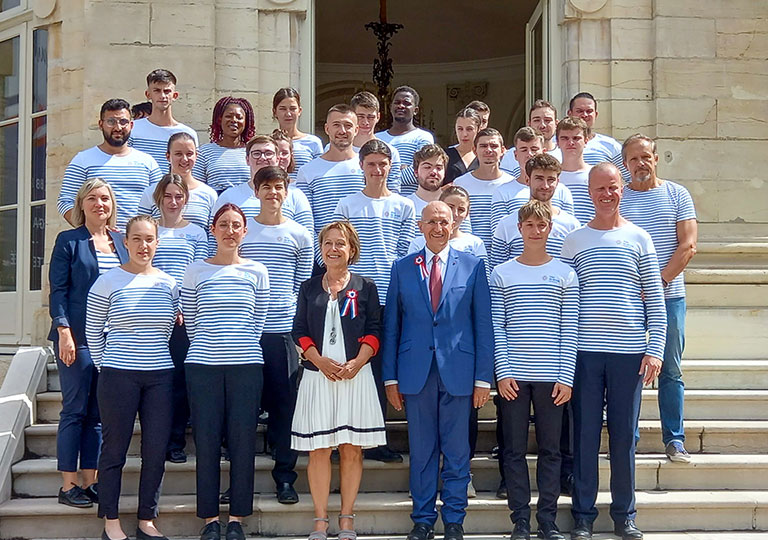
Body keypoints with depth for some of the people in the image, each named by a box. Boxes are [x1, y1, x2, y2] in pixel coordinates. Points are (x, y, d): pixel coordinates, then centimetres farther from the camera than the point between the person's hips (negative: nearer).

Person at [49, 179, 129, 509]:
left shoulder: (121, 241, 14)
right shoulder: (69, 241, 1)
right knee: (75, 409, -1)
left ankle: (90, 481, 14)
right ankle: (68, 485, 5)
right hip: (78, 336, -5)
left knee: (98, 412, 7)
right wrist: (64, 330, -14)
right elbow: (58, 290, -4)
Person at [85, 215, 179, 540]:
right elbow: (93, 330, 4)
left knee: (156, 450, 4)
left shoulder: (169, 284, 8)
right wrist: (106, 368, 2)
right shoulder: (108, 282, -1)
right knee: (114, 449, 3)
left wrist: (158, 360, 11)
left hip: (160, 376, 3)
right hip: (118, 376, -3)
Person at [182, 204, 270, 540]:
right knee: (206, 441, 1)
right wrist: (207, 348, 6)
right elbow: (190, 322, 9)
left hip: (246, 364, 0)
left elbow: (258, 321, 10)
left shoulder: (256, 272, 8)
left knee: (243, 441, 1)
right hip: (203, 365, 0)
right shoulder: (195, 272, 7)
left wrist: (242, 349, 5)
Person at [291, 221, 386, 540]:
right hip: (317, 374, 1)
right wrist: (321, 362, -10)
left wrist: (356, 363, -12)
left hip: (355, 375, -1)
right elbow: (300, 331, 6)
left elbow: (374, 331, 3)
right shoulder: (308, 288, 11)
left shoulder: (364, 287, 8)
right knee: (318, 450, 0)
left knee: (351, 449, 1)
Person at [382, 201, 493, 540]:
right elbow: (391, 326, 8)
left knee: (456, 452, 4)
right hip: (416, 372, 1)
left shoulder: (473, 266, 4)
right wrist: (390, 377, 3)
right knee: (421, 451, 7)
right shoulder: (402, 268, 8)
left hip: (458, 371, -1)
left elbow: (483, 324, 3)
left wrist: (483, 377, -2)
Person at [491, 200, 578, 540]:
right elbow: (497, 328, 3)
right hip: (513, 376, 0)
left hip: (551, 377, 0)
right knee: (514, 450, 3)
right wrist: (502, 372, -6)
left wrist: (565, 377, -4)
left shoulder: (564, 274, 6)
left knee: (550, 449, 5)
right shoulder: (502, 274, 6)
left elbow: (570, 331, 3)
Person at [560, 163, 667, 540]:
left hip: (630, 352, 0)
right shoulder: (574, 241, 7)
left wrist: (655, 350, -2)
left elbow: (655, 300, 6)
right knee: (585, 432, 3)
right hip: (585, 351, 0)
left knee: (624, 434, 6)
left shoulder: (638, 238, 7)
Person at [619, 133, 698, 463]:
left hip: (669, 295, 0)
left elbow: (688, 247, -1)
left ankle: (674, 439, 12)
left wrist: (658, 282, -11)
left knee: (671, 371, 4)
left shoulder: (677, 195, 6)